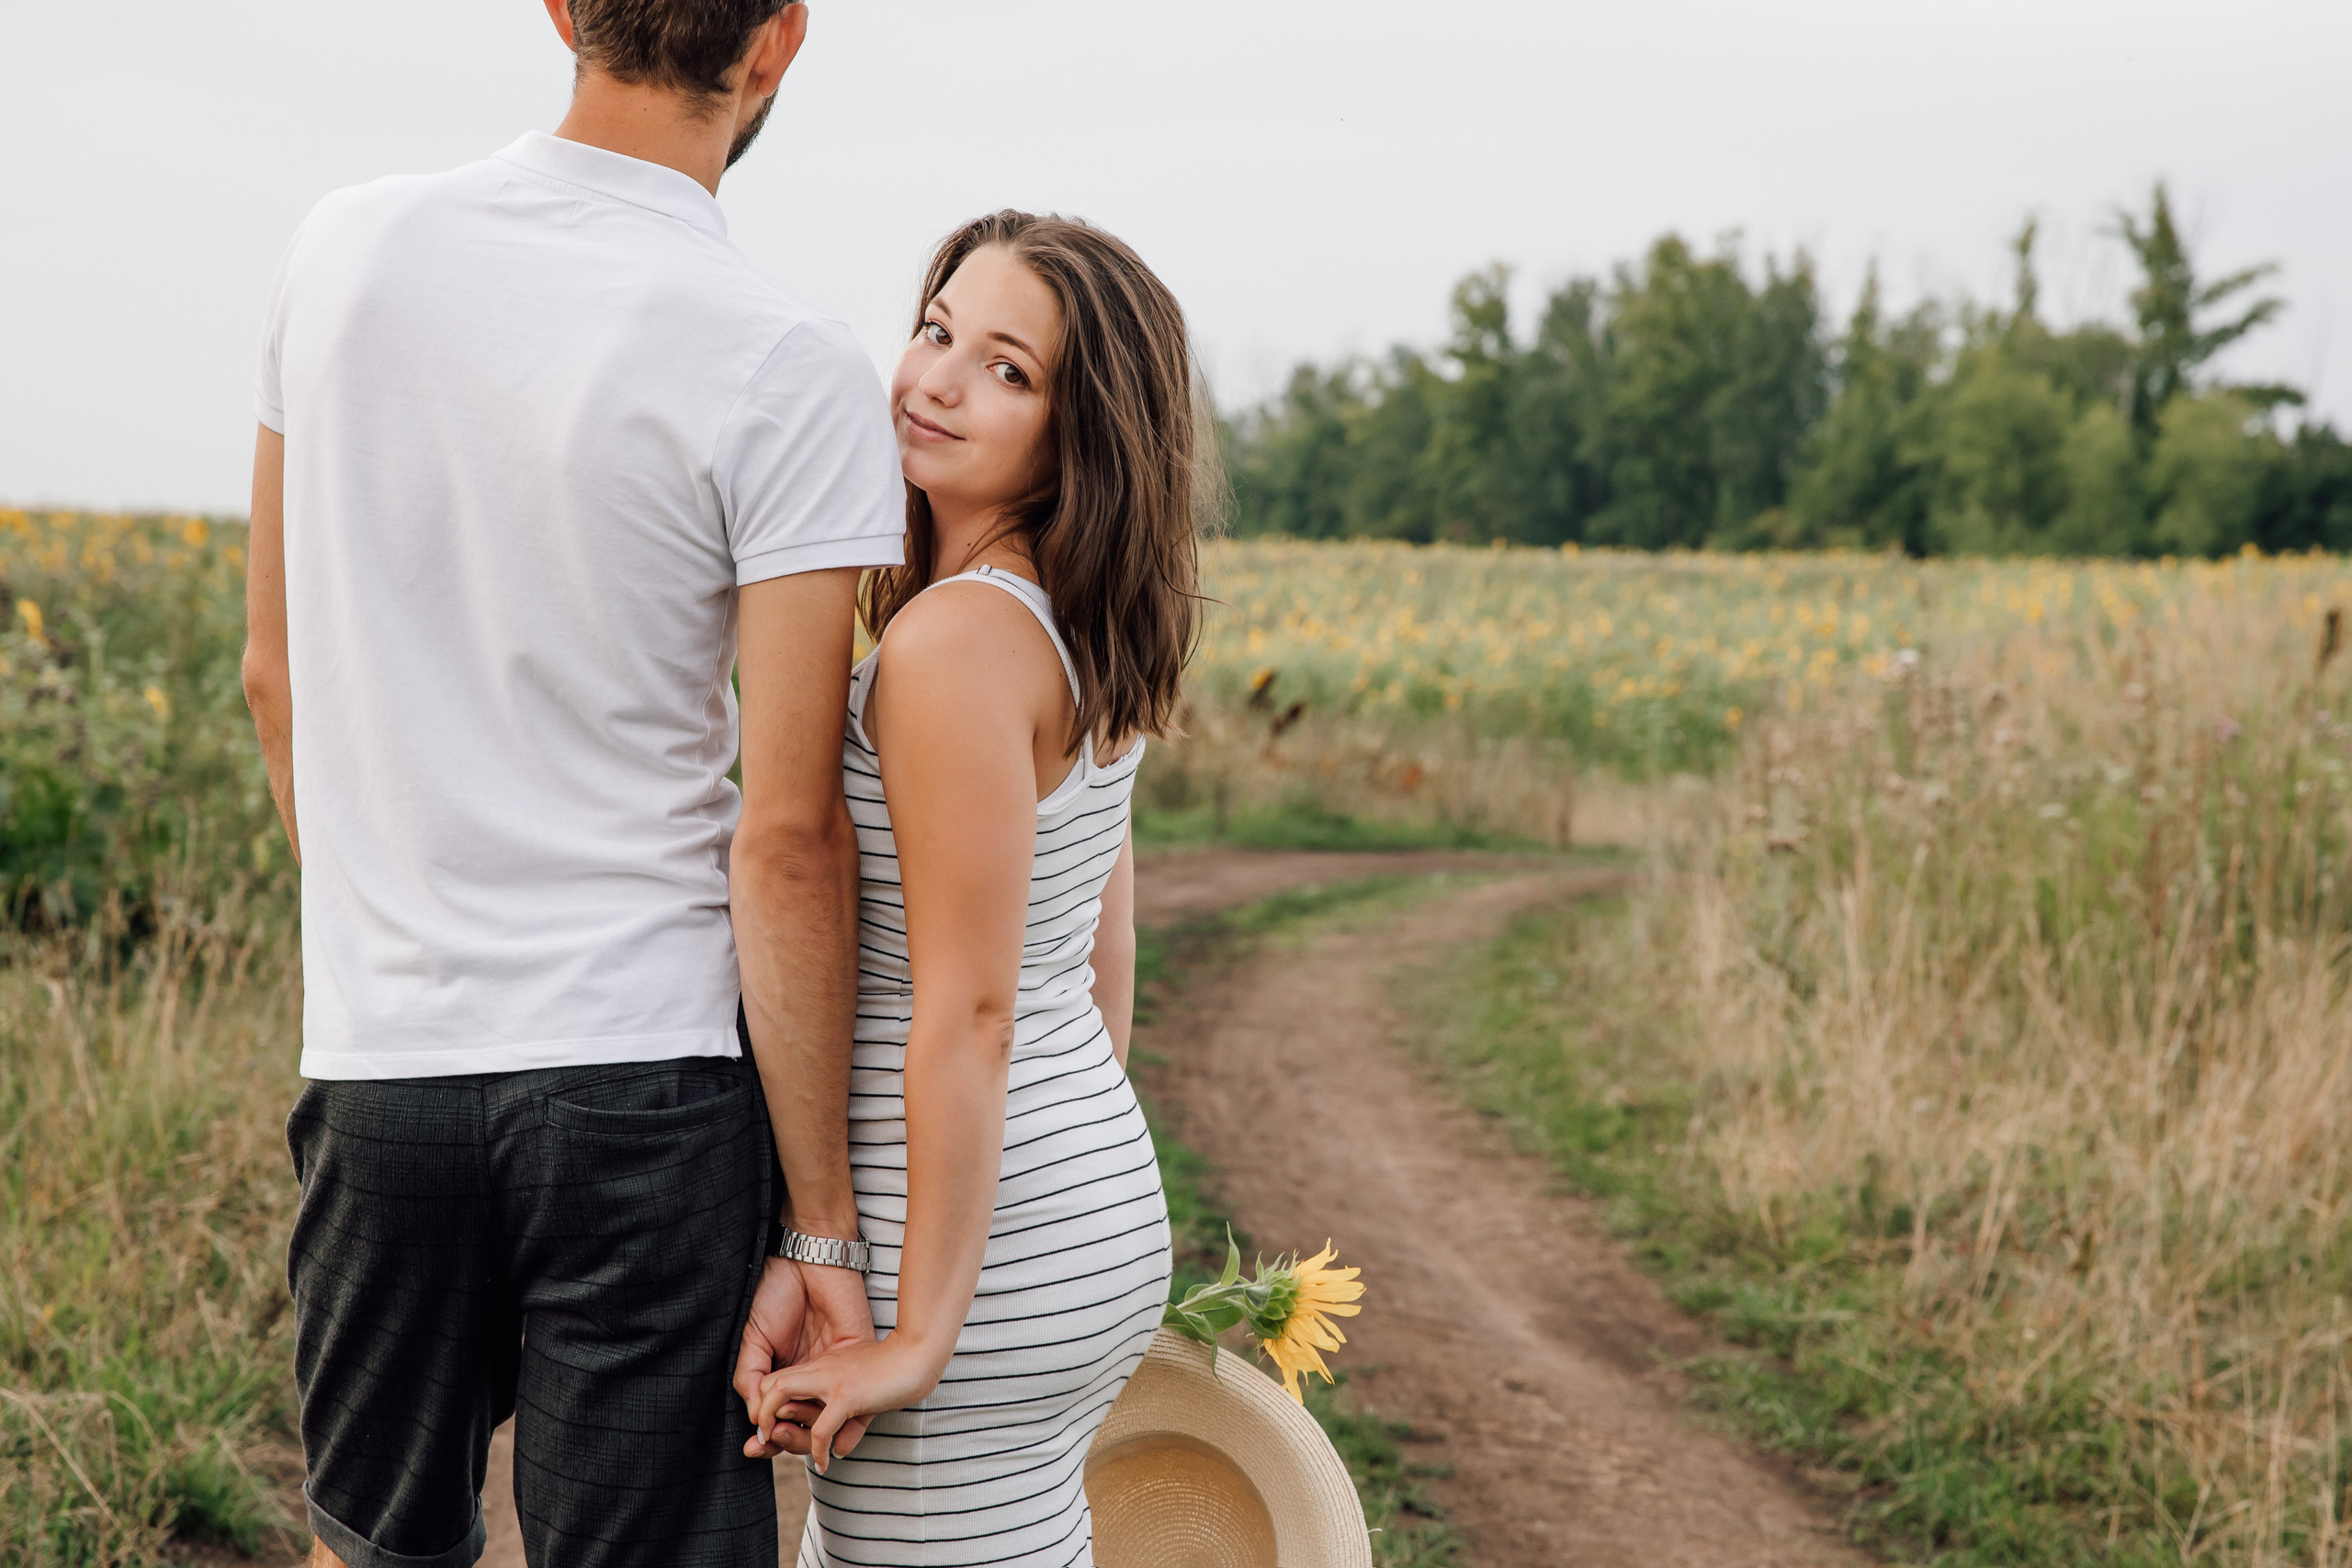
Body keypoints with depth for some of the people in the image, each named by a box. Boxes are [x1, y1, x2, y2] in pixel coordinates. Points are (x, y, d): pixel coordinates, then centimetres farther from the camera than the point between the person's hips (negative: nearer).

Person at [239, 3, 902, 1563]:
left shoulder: (345, 250, 2)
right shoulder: (794, 376, -13)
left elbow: (275, 675, 10)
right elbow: (786, 837, -14)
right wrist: (818, 1224, -7)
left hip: (379, 1053, 5)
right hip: (647, 1076, -4)